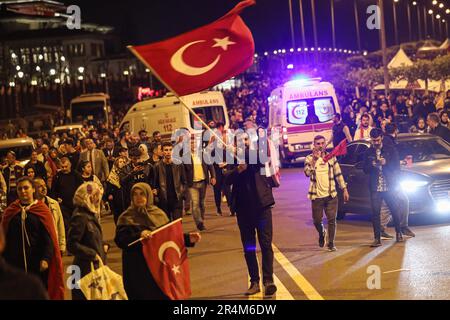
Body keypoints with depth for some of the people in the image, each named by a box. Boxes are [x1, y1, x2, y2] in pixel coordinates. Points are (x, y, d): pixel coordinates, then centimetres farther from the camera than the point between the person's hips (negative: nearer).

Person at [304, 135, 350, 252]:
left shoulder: (331, 157, 6)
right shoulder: (309, 158, -2)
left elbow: (338, 174, 9)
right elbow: (308, 173, -19)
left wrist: (344, 189, 5)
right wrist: (315, 159, -26)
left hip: (331, 194, 1)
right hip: (317, 196, -1)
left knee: (332, 220, -3)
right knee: (317, 221, 5)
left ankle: (331, 243, 9)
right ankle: (322, 234, 37)